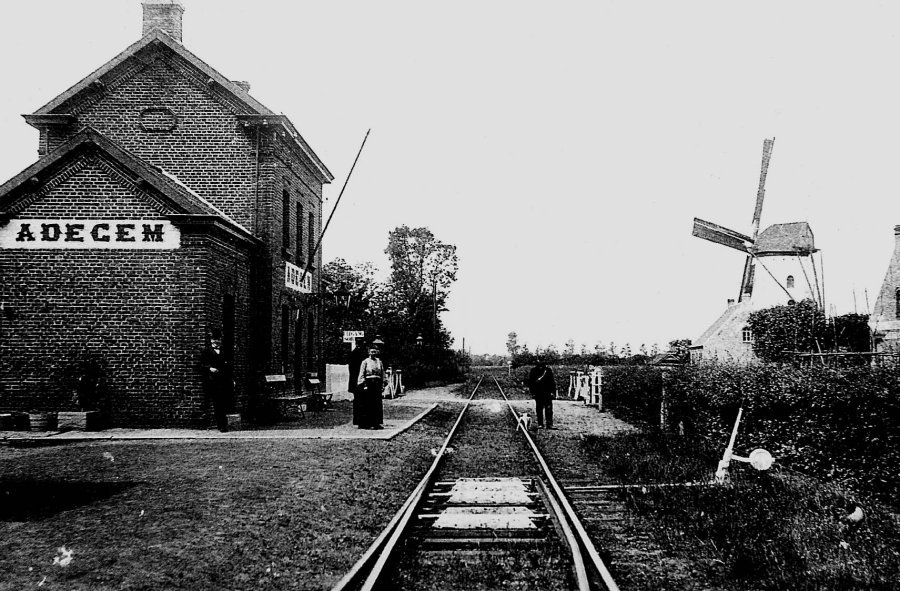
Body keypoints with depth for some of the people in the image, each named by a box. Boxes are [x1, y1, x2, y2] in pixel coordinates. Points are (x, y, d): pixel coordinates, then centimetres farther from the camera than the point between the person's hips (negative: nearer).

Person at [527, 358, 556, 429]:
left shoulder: (548, 370, 0)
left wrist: (553, 392, -4)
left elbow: (552, 382, 2)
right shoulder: (533, 371, 0)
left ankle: (549, 424, -4)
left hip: (547, 394, -1)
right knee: (539, 409, 6)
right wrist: (533, 392, -2)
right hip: (538, 394, 1)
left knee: (548, 409, -5)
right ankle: (540, 424, 14)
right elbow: (530, 383, 5)